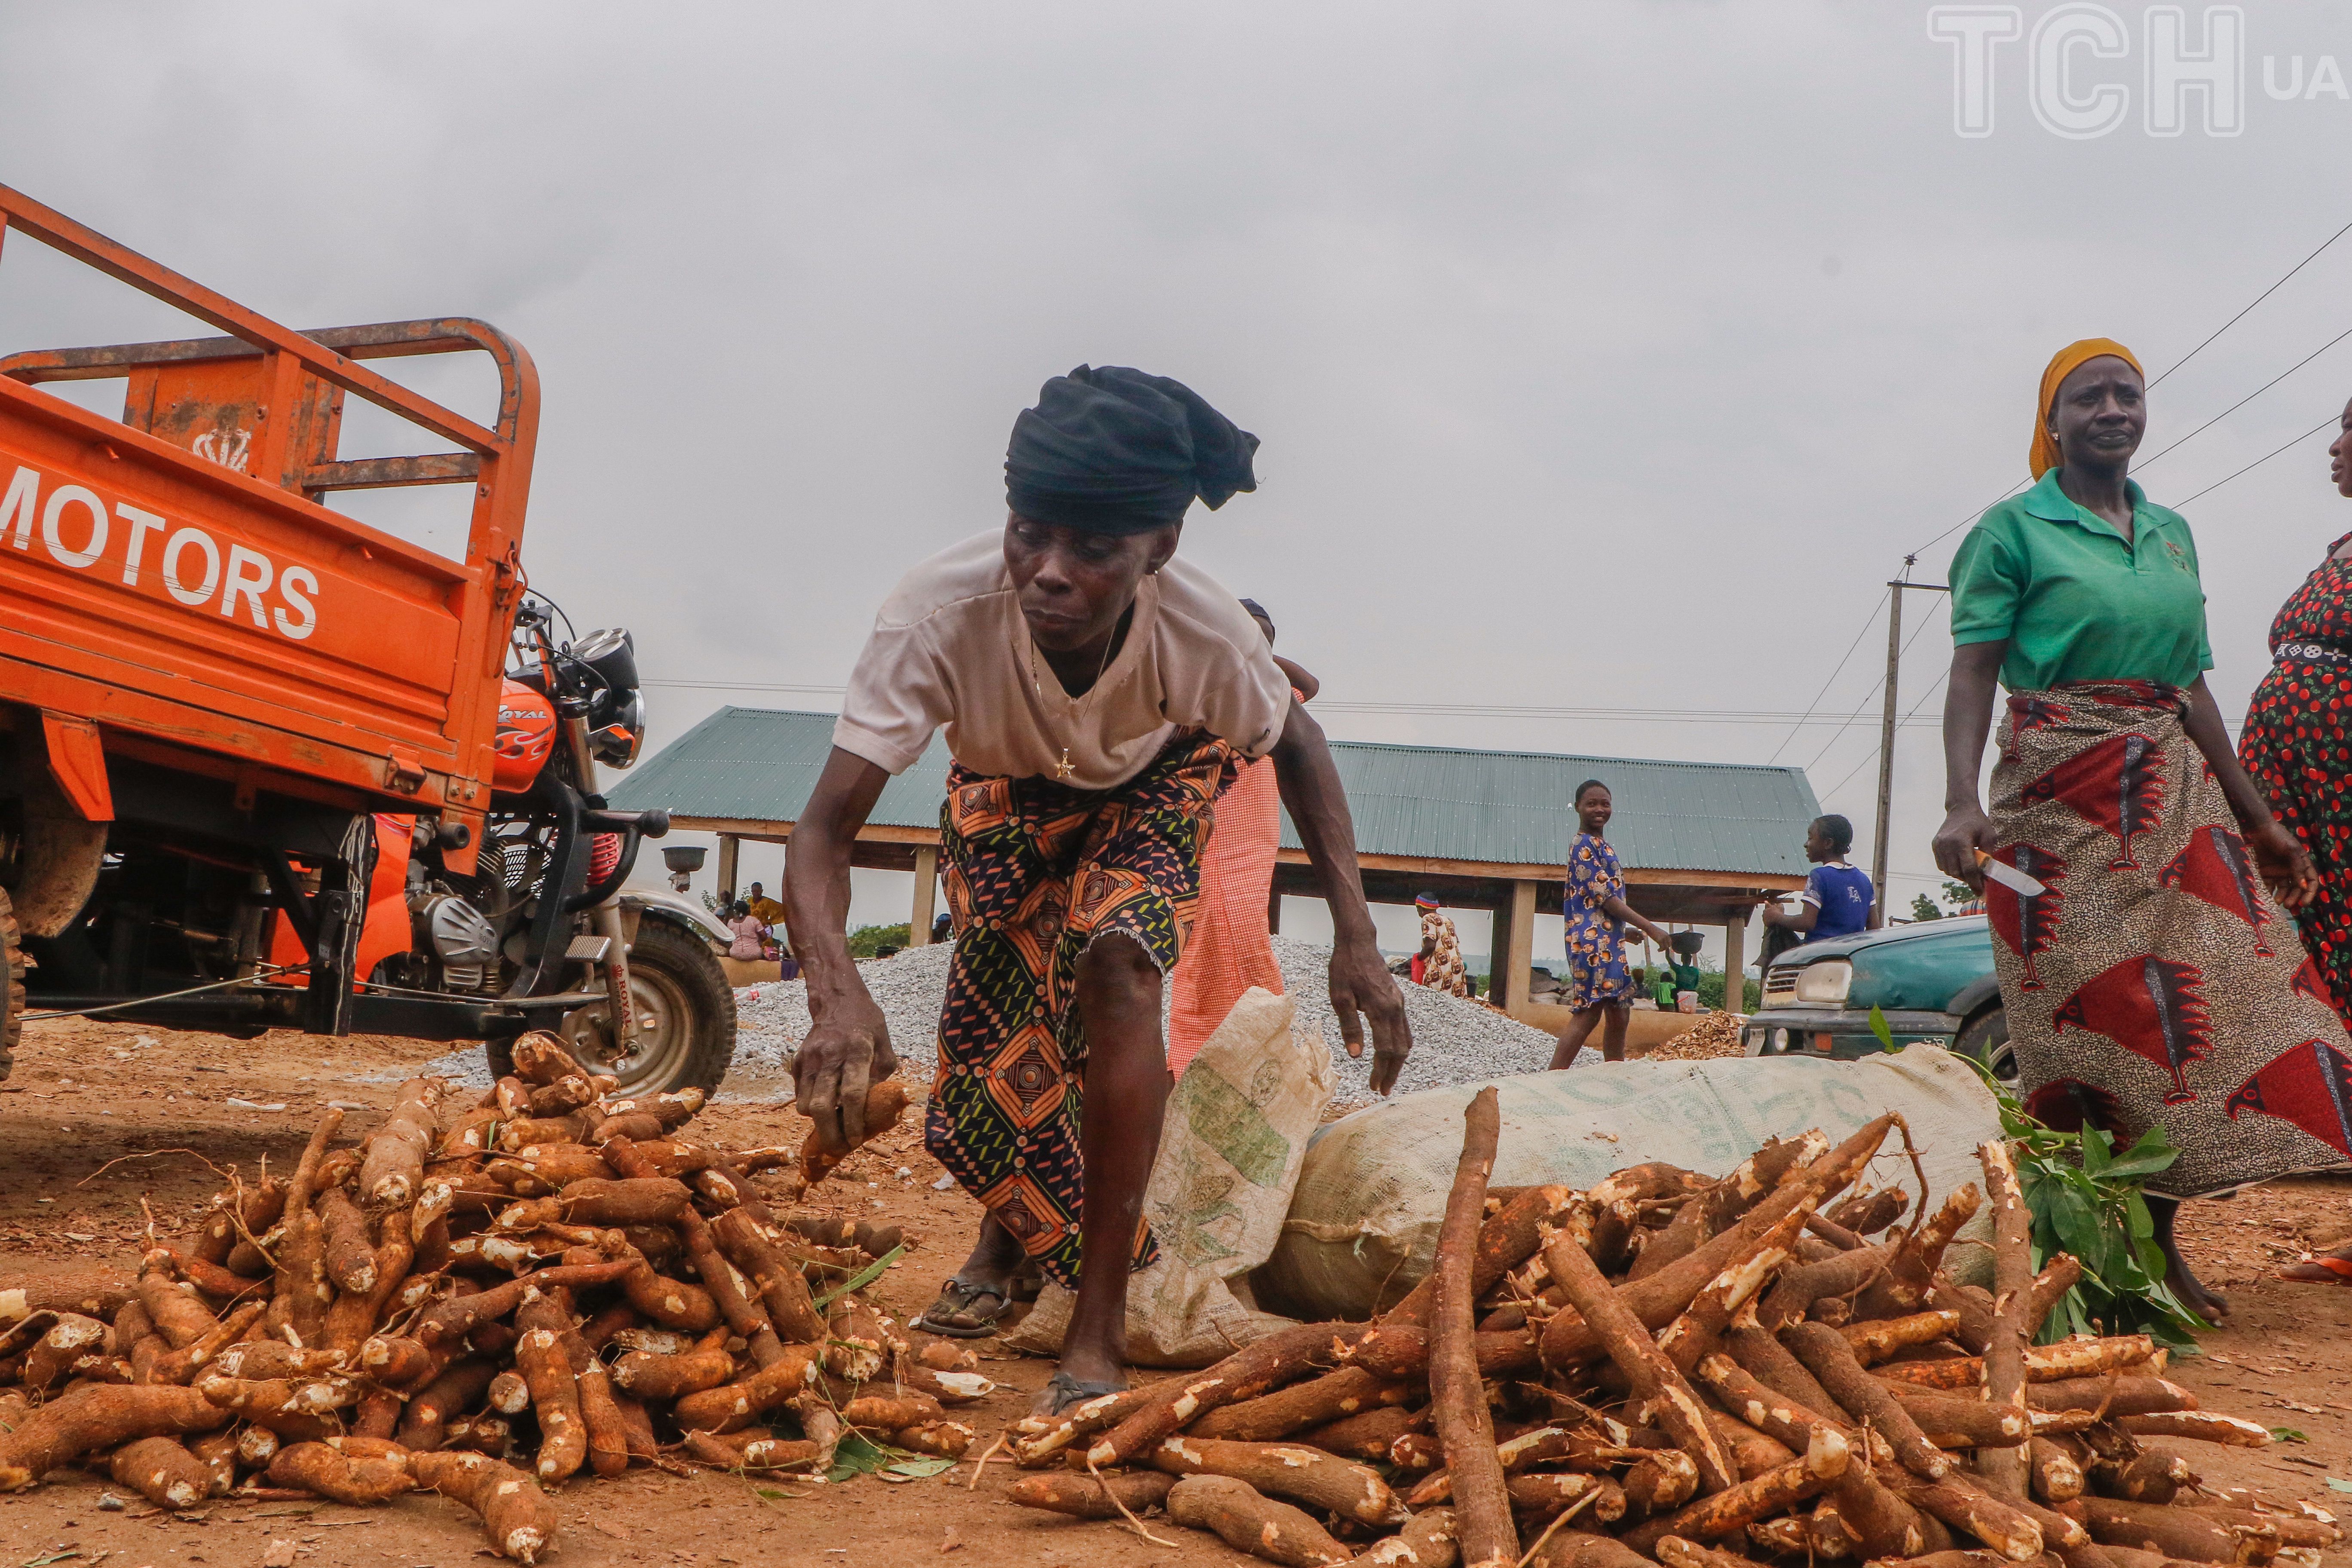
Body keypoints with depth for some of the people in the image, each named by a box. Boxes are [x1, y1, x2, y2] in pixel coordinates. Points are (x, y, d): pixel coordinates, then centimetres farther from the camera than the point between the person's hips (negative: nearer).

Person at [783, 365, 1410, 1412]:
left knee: (1115, 966, -26)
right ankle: (1010, 1230, 32)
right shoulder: (937, 615, -42)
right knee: (994, 1023, -4)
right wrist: (837, 993, -61)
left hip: (1153, 784, -1)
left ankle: (1100, 1326, -15)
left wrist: (1356, 935, -23)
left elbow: (1296, 747, -15)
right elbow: (825, 829, -41)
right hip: (1005, 792, 1)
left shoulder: (1206, 634, -37)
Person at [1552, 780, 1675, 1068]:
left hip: (1609, 941, 10)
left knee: (1619, 1014, 11)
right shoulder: (1584, 845, -10)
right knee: (1588, 1013, -14)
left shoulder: (1601, 846, 20)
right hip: (1592, 941, -10)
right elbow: (1604, 896, -15)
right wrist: (1650, 928, -16)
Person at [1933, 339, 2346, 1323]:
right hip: (2060, 797, -5)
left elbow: (2192, 689, 19)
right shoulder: (2013, 530, 0)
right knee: (2086, 1019, -5)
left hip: (2176, 796, 6)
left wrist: (2256, 820, 18)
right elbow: (1973, 674, -10)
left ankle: (2158, 1241, 9)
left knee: (2189, 1003, -2)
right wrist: (1962, 803, -24)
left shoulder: (2173, 533, 17)